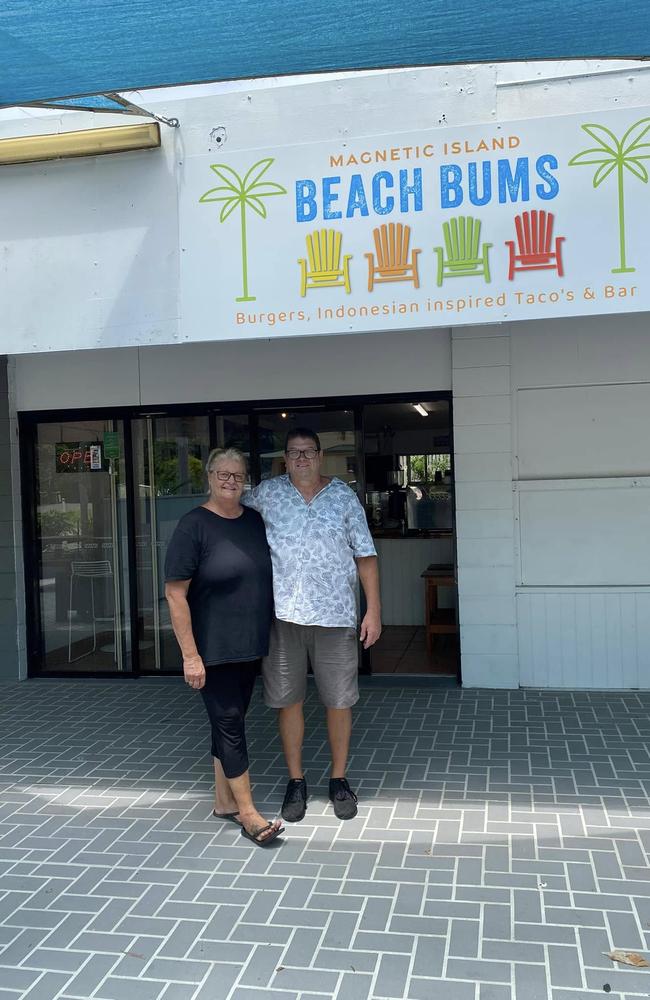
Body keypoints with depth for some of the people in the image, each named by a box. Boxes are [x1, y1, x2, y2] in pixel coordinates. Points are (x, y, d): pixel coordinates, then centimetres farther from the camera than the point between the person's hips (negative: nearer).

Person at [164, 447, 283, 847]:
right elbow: (175, 593, -15)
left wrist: (274, 635, 14)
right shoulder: (194, 525, -13)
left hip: (252, 645, 6)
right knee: (229, 723, 0)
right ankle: (248, 813, 10)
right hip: (214, 649, -6)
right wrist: (190, 654, -18)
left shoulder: (255, 521, 5)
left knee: (230, 720, 15)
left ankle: (224, 801, 28)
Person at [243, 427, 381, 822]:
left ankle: (339, 779, 24)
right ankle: (296, 781, 24)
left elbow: (366, 555, 3)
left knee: (339, 701, 6)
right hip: (282, 614, 1)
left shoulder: (344, 496, 3)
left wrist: (374, 609, -3)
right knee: (288, 700, 8)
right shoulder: (266, 493, 4)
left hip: (335, 614, 0)